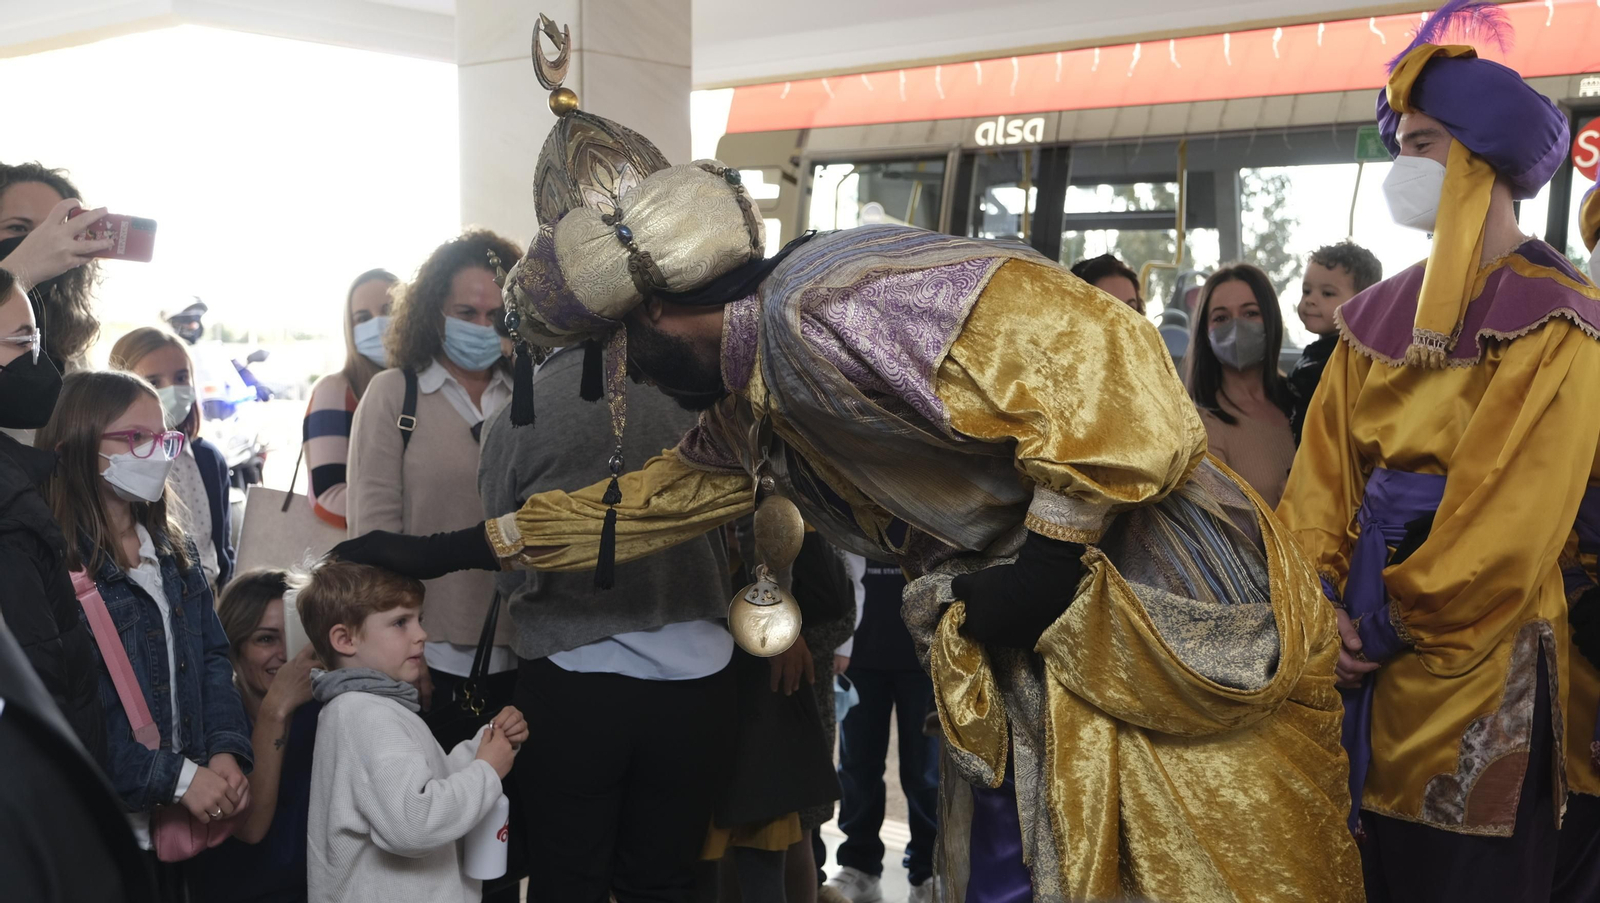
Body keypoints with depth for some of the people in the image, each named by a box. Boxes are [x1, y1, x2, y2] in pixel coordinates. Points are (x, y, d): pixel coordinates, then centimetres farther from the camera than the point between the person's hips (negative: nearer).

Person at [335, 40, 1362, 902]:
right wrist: (448, 549, 27)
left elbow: (1097, 355, -29)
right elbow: (643, 504, 24)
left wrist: (1047, 562, -21)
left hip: (1175, 621, -9)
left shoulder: (828, 313, -23)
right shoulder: (752, 413, 10)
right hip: (1036, 645, 9)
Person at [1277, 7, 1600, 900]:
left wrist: (1394, 626, -12)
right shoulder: (1381, 312, 10)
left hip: (1473, 652, -6)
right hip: (1364, 641, 6)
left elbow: (1515, 518, -16)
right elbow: (1327, 466, 4)